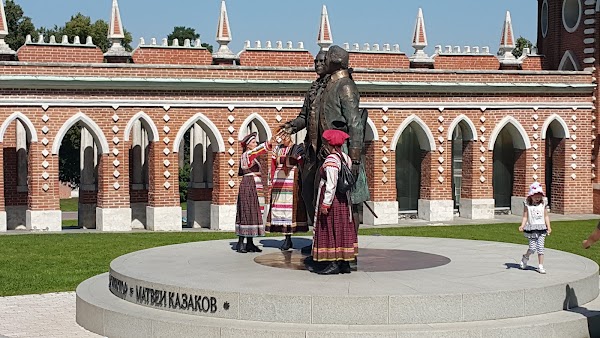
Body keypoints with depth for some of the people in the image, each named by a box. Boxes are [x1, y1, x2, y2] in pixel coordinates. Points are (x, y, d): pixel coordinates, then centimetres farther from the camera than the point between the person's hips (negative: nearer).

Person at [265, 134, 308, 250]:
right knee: (279, 206, 1)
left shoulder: (297, 149, 2)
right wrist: (273, 181, 7)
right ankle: (287, 239, 6)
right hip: (278, 180, 4)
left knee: (290, 206, -7)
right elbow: (273, 166, 16)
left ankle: (288, 239, -5)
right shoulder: (277, 149, 15)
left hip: (292, 181, -4)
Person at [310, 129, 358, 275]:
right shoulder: (346, 158, 9)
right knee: (343, 230, 11)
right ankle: (345, 263, 15)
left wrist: (326, 204, -20)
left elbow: (331, 184, -22)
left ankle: (334, 264, -3)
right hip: (344, 199, 9)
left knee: (331, 230, -3)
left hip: (332, 199, -9)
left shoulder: (331, 160, -17)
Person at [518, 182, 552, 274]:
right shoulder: (527, 205, 0)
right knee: (532, 247, -8)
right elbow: (525, 217, -1)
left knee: (540, 247, -1)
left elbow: (546, 216, 10)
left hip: (541, 229, 2)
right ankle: (525, 258, 24)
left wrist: (548, 227, 1)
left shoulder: (543, 205, 6)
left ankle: (541, 266, 6)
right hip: (532, 229, -2)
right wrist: (522, 226, -16)